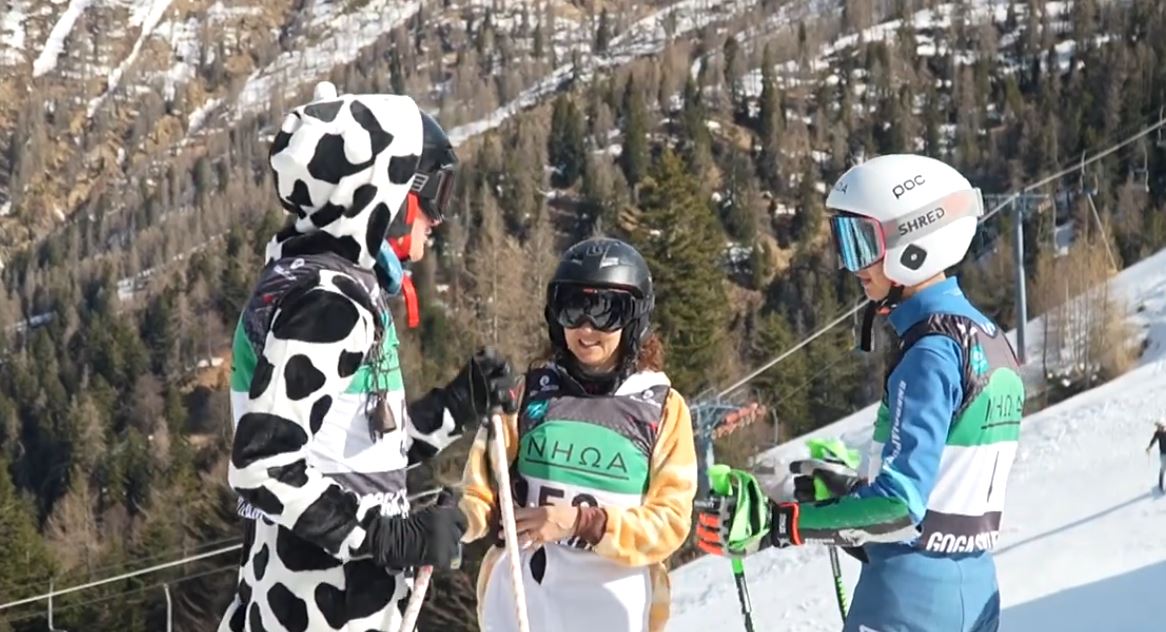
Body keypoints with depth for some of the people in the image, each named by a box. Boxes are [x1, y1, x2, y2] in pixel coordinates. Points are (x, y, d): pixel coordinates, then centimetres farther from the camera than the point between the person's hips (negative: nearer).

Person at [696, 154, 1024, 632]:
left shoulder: (931, 350, -17)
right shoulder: (987, 339, 10)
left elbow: (900, 504, -24)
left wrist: (775, 525, -25)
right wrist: (849, 485, 21)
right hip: (975, 592, 9)